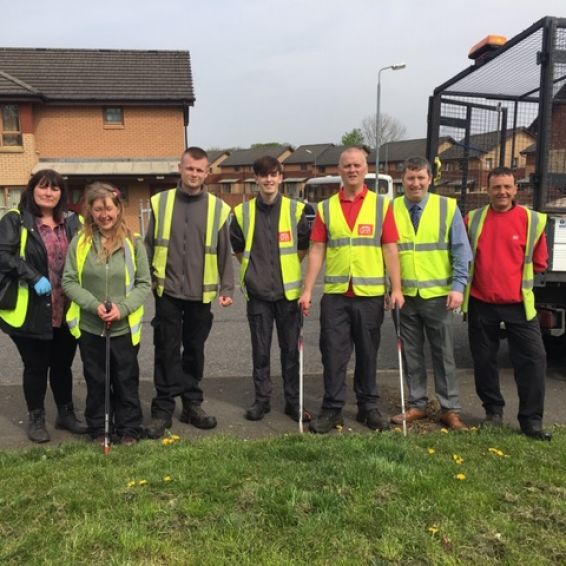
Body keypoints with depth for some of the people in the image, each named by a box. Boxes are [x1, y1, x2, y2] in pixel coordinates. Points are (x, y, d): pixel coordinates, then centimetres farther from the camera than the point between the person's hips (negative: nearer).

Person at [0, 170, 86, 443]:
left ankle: (66, 413, 33)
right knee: (36, 366, 9)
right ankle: (36, 419, 27)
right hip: (31, 311, -4)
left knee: (63, 364, 16)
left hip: (66, 310, 4)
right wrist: (34, 277, -26)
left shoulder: (73, 221, 9)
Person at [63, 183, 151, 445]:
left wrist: (123, 308, -16)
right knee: (96, 382, 15)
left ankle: (129, 429, 28)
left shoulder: (133, 242, -5)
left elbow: (144, 283, -2)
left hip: (124, 327, -1)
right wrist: (94, 304, -16)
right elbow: (69, 281, -3)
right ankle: (98, 429, 31)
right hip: (89, 326, 1)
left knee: (126, 381, 11)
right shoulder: (80, 241, -4)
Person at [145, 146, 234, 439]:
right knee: (167, 351, 2)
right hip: (167, 291, -1)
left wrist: (227, 288, -1)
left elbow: (225, 253, 5)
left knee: (194, 351, 12)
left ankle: (192, 404, 25)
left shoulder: (218, 208, 2)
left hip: (201, 293, 1)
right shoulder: (160, 202, 3)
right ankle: (162, 409, 12)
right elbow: (148, 246, 6)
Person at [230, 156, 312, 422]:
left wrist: (289, 264, 8)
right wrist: (254, 268, 9)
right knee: (260, 349, 8)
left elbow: (305, 245, 10)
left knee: (291, 348, 7)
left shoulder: (295, 209, -1)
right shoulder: (243, 212, 2)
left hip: (289, 290, 0)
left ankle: (293, 400, 19)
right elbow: (236, 247, 14)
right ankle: (262, 399, 22)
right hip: (257, 291, 1)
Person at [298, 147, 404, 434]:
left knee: (368, 353, 10)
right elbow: (317, 251, 4)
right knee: (333, 353, 3)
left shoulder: (382, 205, 4)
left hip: (370, 294, -1)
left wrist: (396, 288, -7)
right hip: (335, 294, 1)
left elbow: (390, 249, 0)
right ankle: (332, 409, 15)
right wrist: (307, 290, -3)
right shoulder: (326, 208, 7)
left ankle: (368, 406, 24)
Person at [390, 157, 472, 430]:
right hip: (404, 295, 1)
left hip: (437, 294, -1)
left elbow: (461, 250, -2)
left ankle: (450, 409, 17)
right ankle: (417, 404, 23)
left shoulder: (448, 207, -1)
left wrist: (458, 286, -10)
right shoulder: (391, 209, 1)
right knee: (411, 353, 10)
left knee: (443, 353, 6)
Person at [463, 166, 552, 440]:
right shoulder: (473, 219, 2)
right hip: (480, 304, 1)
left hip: (518, 303, -1)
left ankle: (531, 419, 8)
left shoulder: (533, 220, -2)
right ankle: (493, 411, 28)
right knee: (484, 360, 10)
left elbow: (540, 261, 7)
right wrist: (486, 275, 8)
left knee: (533, 358, -4)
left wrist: (516, 277, 6)